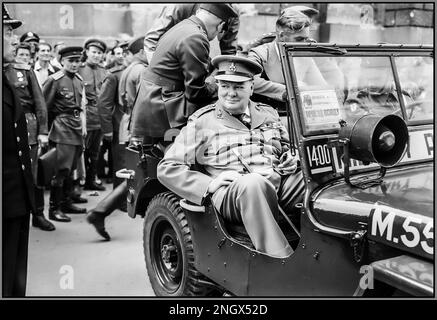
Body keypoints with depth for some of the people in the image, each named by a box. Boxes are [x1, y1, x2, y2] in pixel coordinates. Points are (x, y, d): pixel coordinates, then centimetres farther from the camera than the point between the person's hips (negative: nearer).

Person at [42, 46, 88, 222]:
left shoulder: (79, 79, 13)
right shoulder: (55, 80, -9)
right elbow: (44, 106, -9)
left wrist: (83, 125, 14)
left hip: (77, 127, 7)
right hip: (63, 127, -7)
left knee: (71, 168, 13)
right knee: (62, 169, -8)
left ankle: (66, 202, 25)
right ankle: (54, 209, 0)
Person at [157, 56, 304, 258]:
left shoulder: (269, 114, 22)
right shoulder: (201, 122, 9)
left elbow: (287, 147, 36)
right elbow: (167, 168, 5)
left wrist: (291, 159, 9)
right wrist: (209, 184, -10)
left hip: (280, 183, 4)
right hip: (232, 192, -4)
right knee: (252, 183, -40)